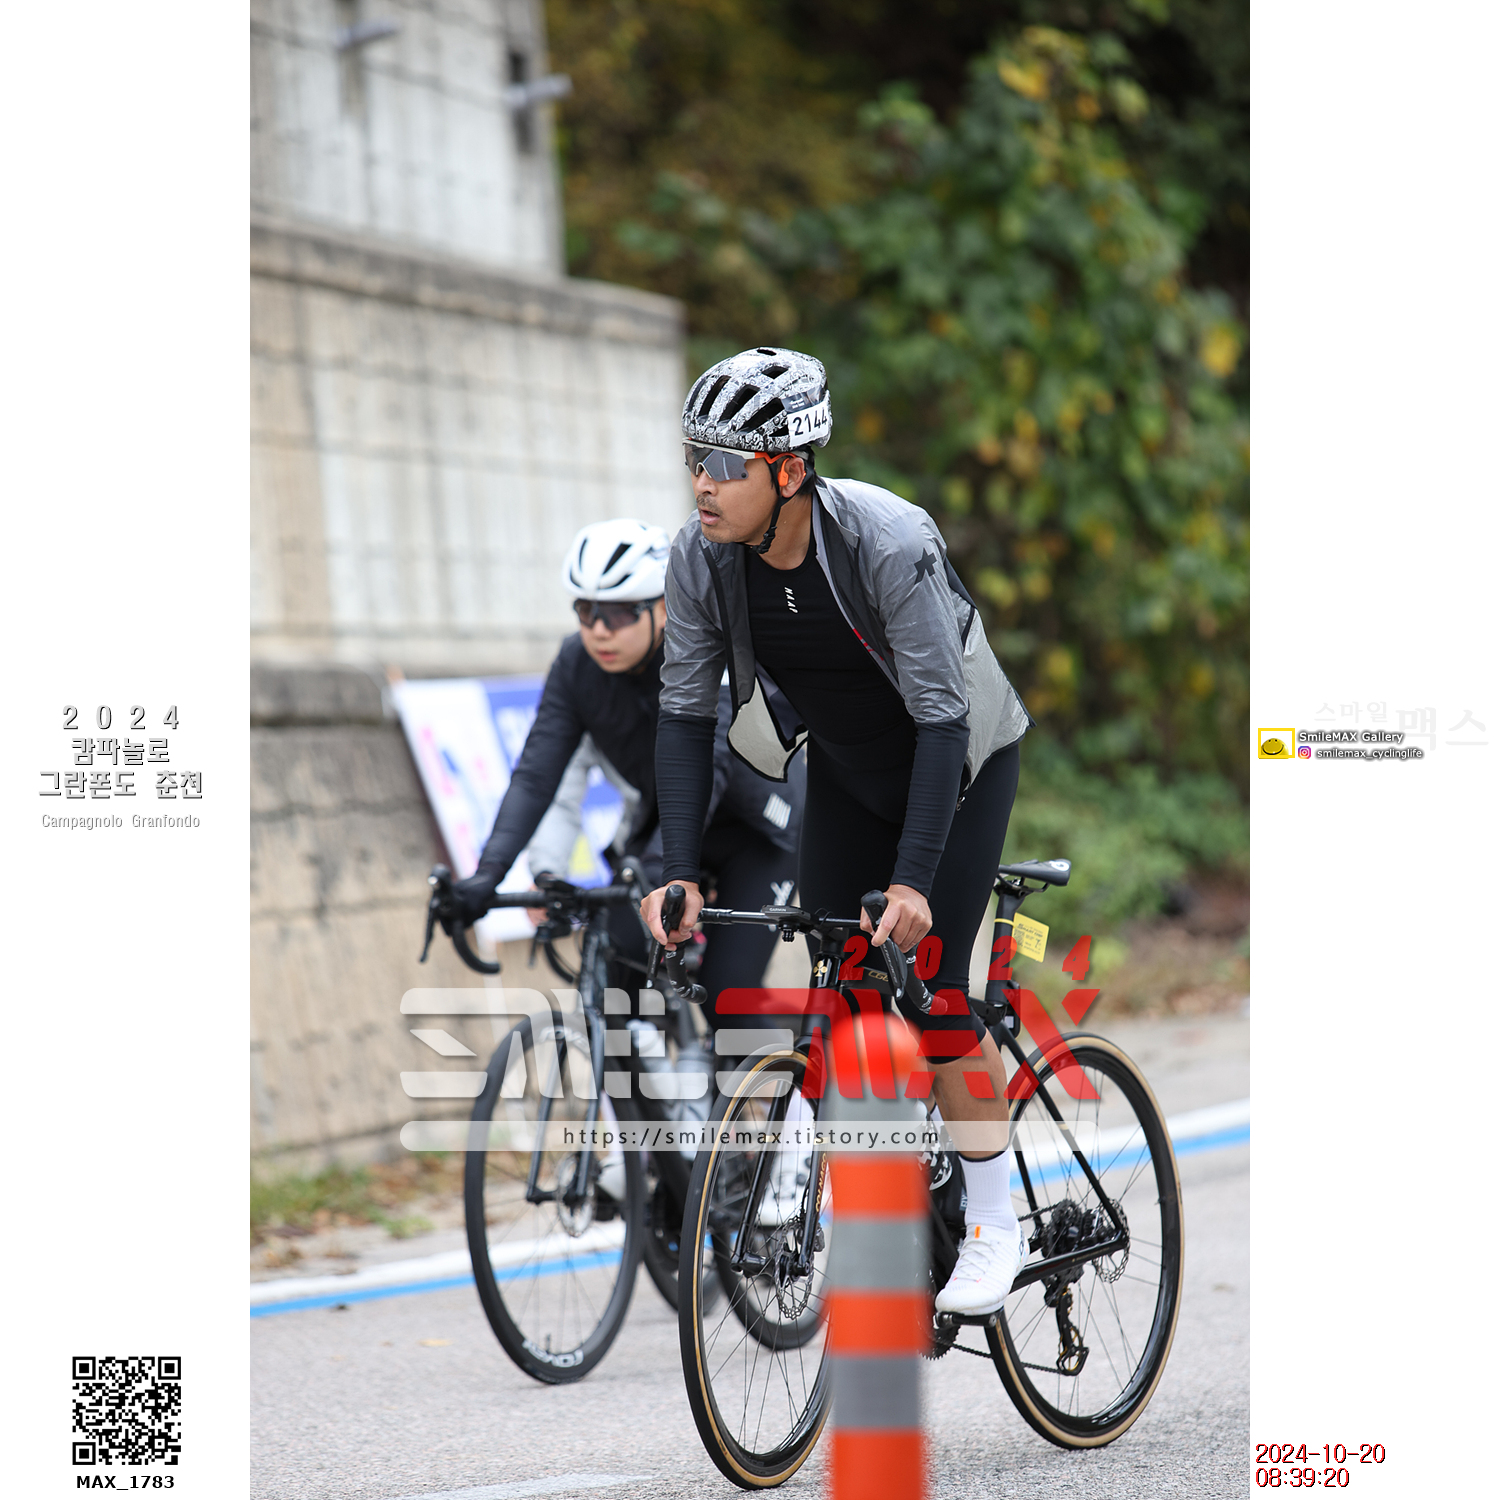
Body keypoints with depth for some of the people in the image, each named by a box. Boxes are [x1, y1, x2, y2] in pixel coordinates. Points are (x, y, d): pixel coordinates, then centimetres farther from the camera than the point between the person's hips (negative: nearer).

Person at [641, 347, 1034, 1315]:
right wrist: (678, 871, -20)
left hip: (959, 761, -5)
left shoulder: (888, 543, -35)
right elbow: (686, 714, -12)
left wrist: (914, 878, -38)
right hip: (847, 771, 5)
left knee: (931, 987, -13)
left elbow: (942, 717, -32)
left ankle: (995, 1225, 1)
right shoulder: (702, 558, -20)